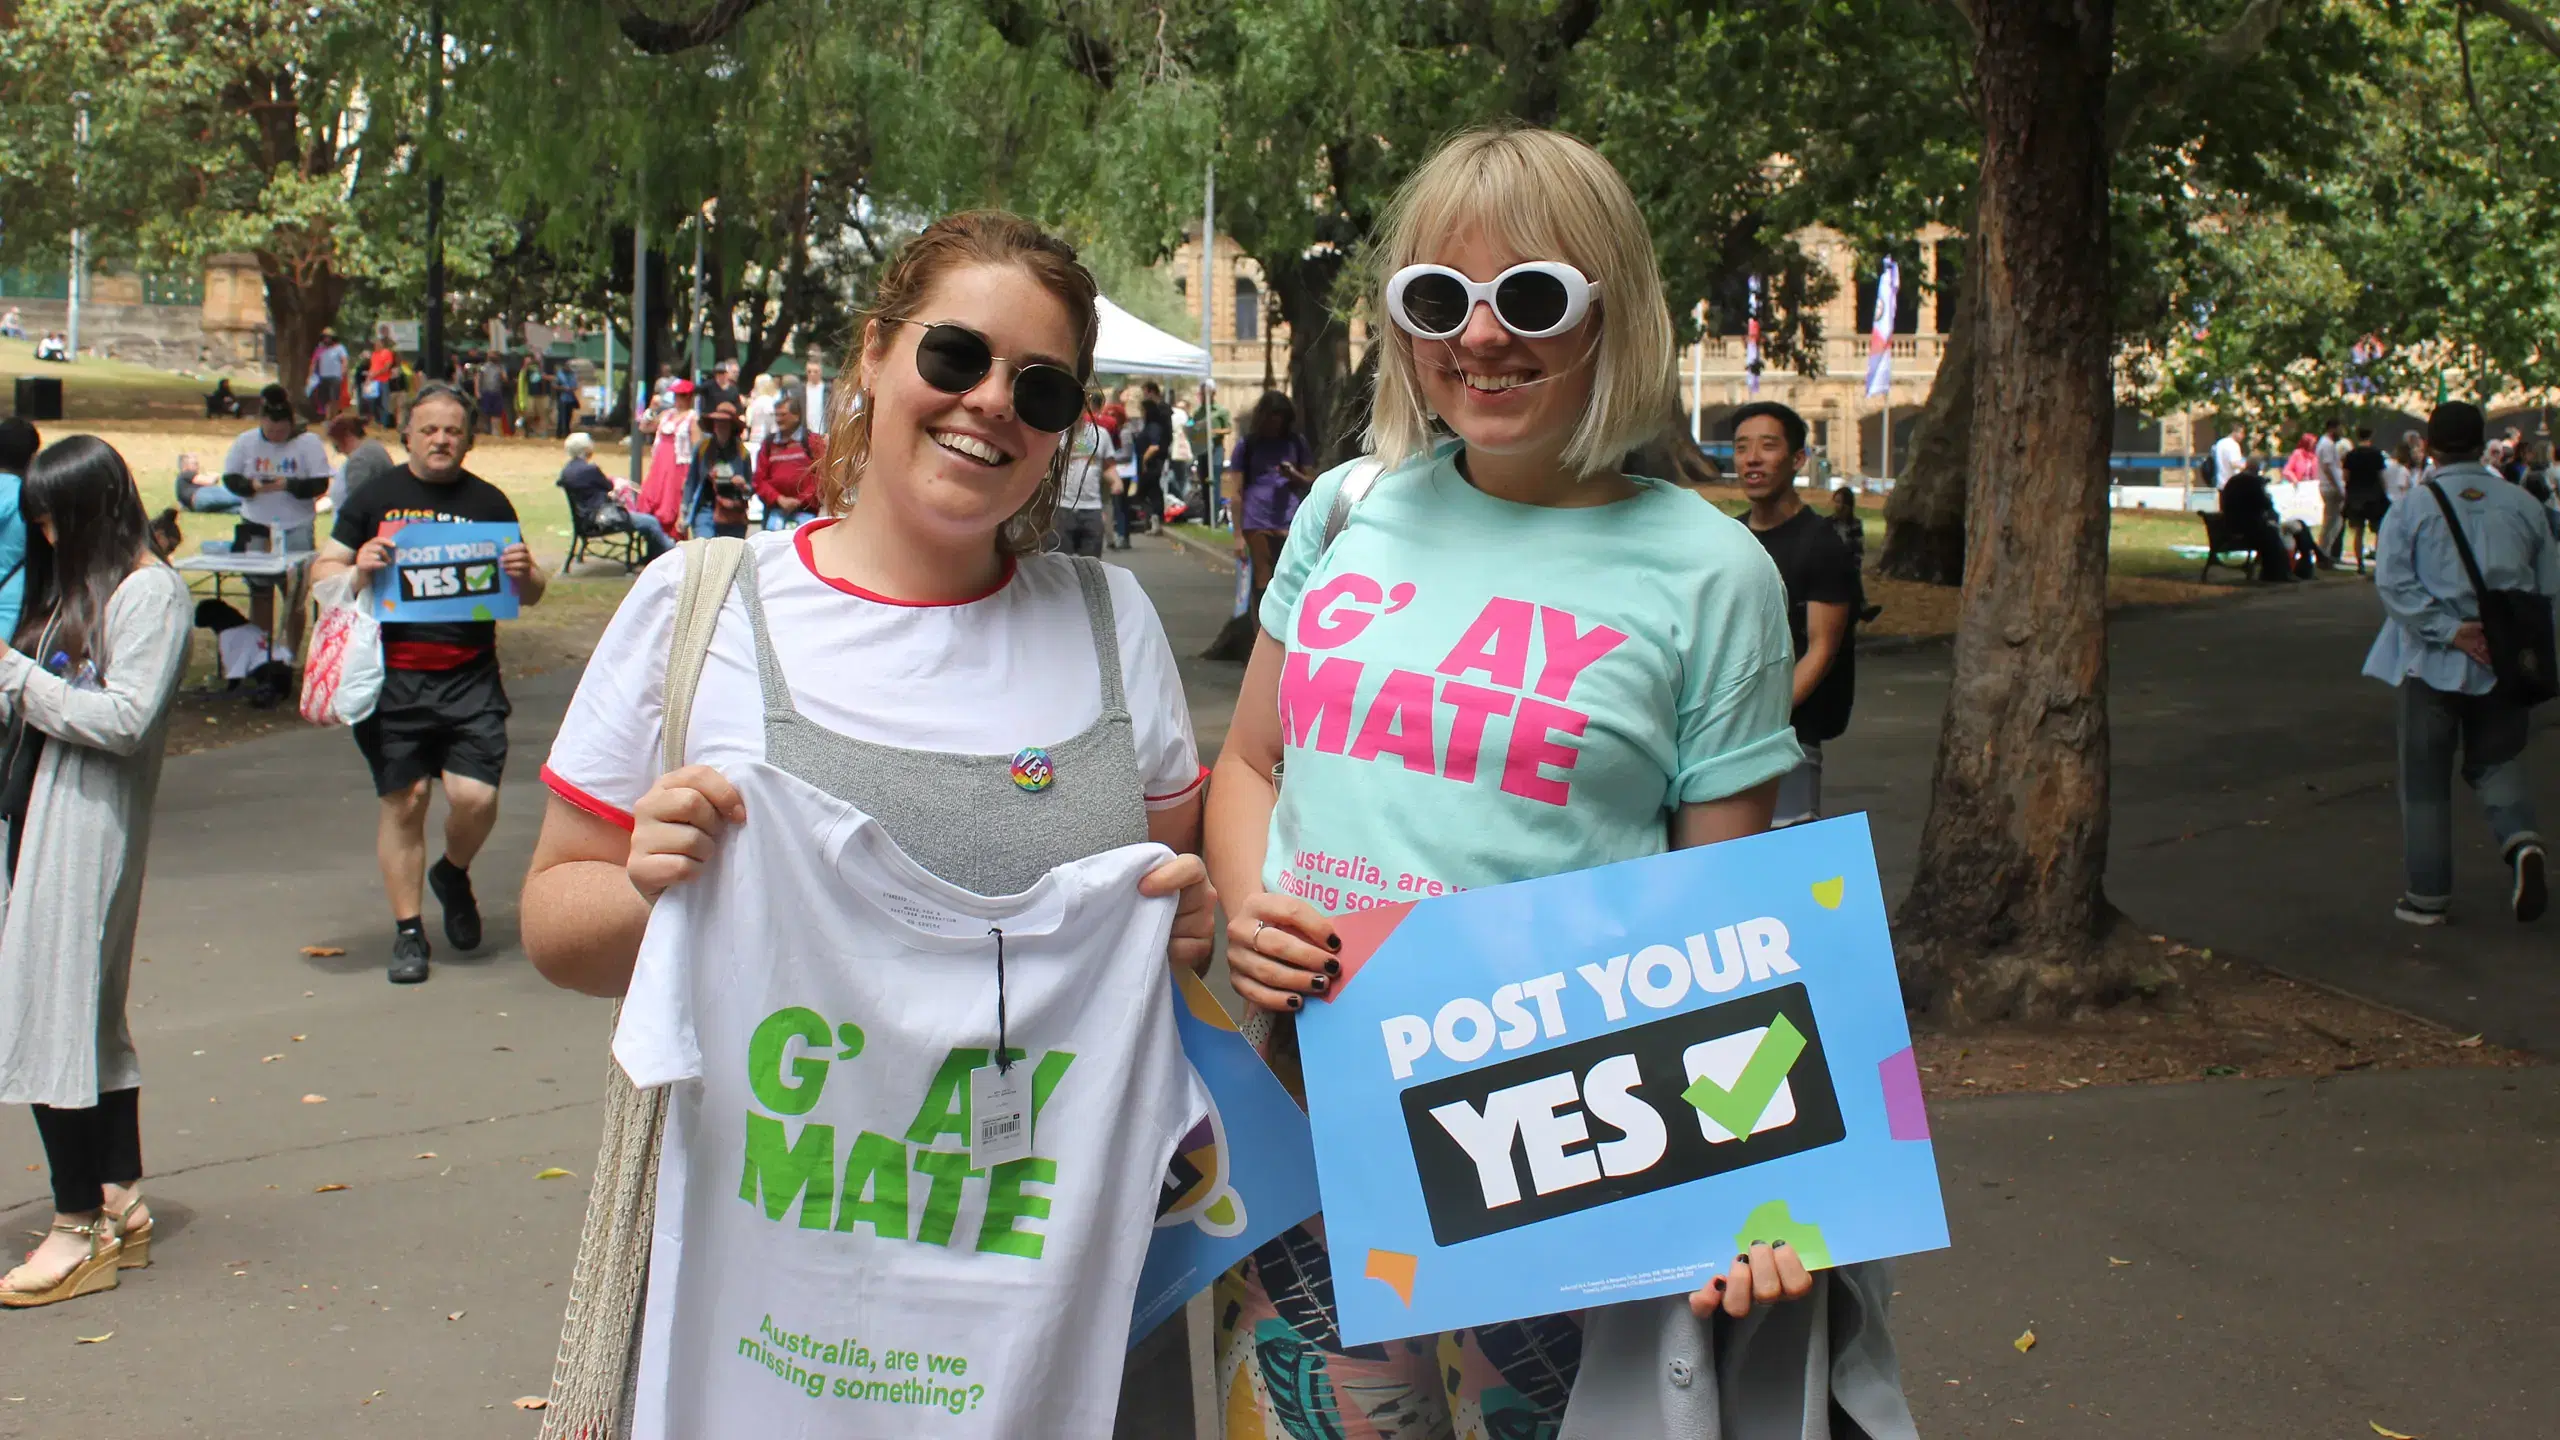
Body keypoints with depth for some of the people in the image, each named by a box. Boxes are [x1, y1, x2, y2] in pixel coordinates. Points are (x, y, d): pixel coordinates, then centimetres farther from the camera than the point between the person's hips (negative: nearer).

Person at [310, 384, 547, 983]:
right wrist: (356, 572, -13)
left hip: (470, 678, 1)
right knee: (403, 800, 0)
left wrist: (525, 574, -10)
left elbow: (530, 596, 14)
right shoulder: (375, 499, 8)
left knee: (476, 796, -10)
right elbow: (321, 571, 8)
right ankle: (408, 930, 14)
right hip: (392, 678, 0)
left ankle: (453, 874, 24)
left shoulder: (489, 503, 10)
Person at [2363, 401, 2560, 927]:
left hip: (2434, 663, -2)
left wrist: (2448, 630, -15)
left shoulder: (2411, 508, -4)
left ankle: (2428, 895, 11)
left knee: (2426, 781, 7)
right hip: (2505, 663, 2)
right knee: (2496, 763, 18)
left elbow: (2393, 583, -15)